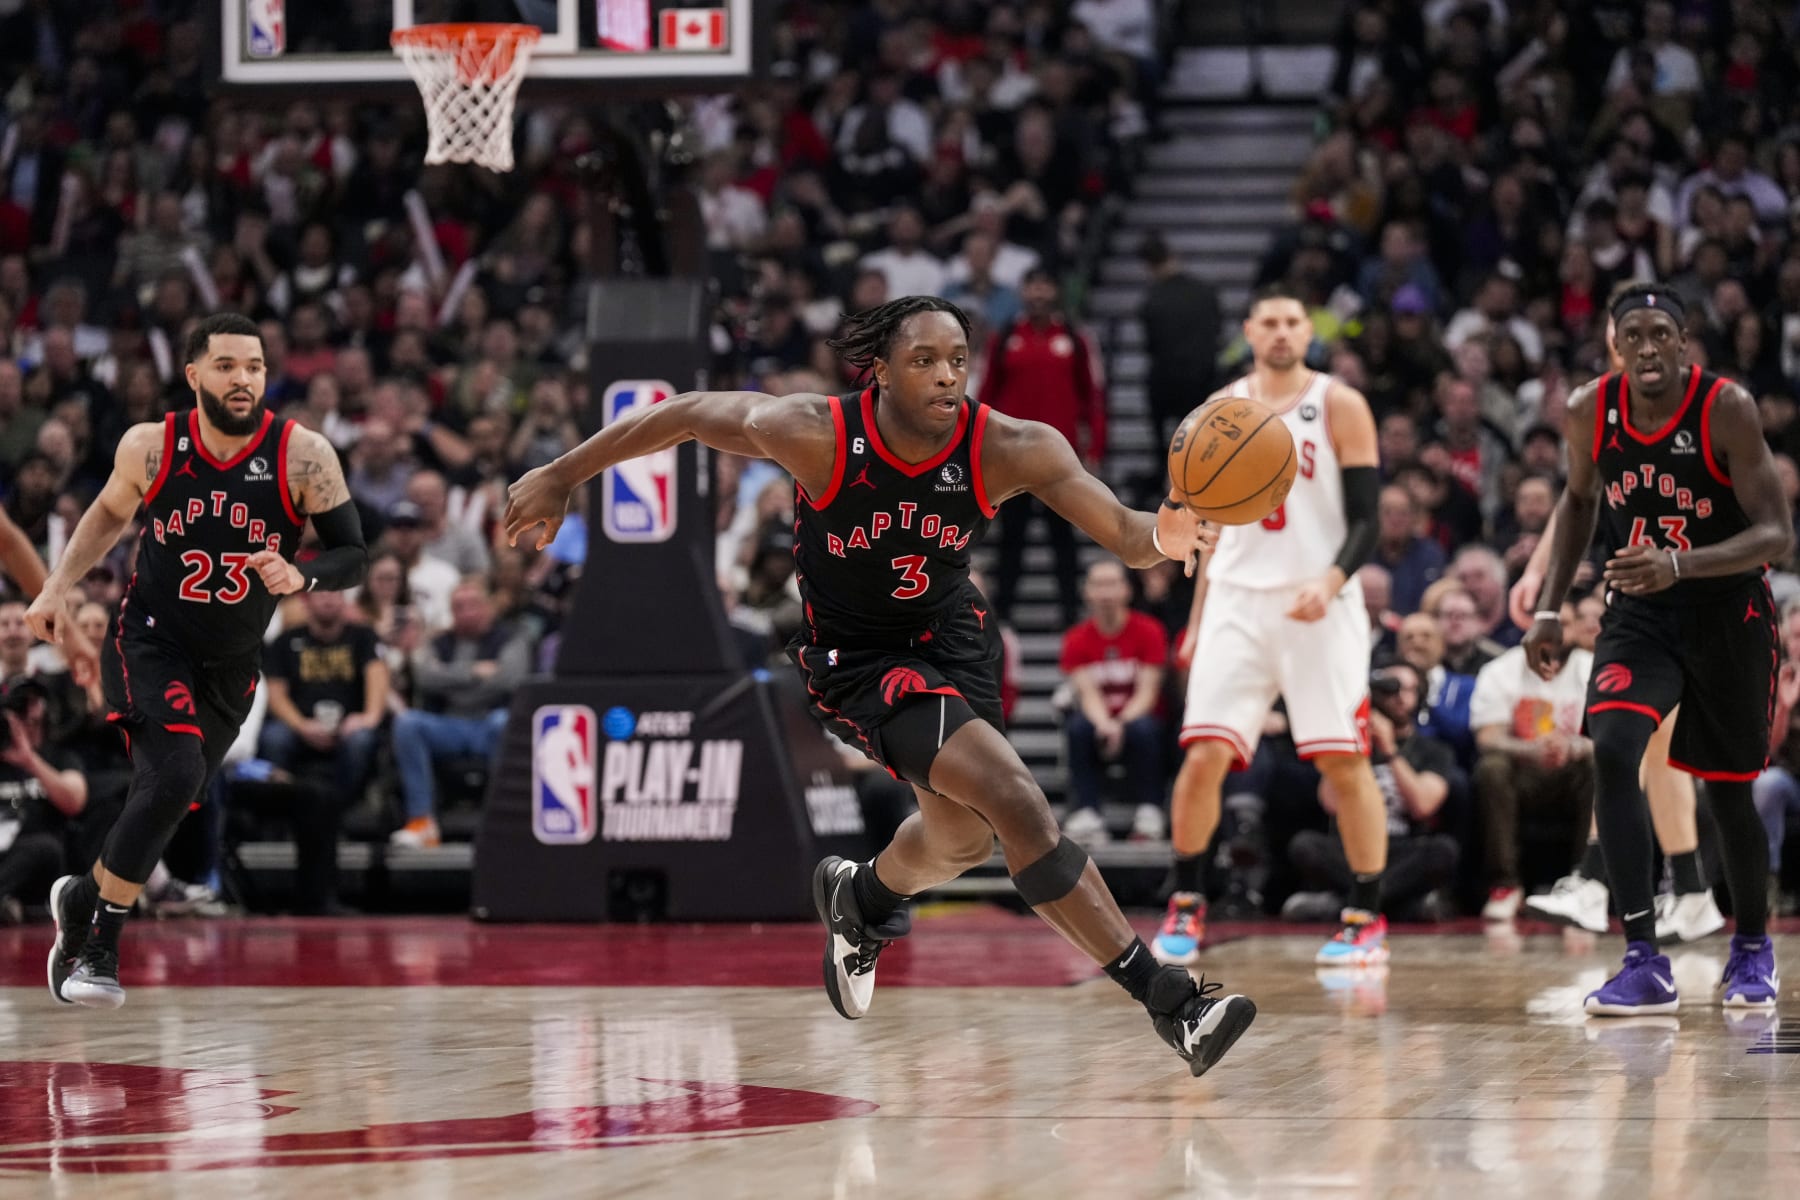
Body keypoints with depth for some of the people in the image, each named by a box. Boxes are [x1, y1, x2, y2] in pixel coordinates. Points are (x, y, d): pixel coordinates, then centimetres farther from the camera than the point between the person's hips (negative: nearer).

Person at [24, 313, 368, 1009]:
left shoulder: (303, 457, -14)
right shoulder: (151, 447, -9)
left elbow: (352, 556, -10)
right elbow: (110, 513, 12)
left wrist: (299, 577, -30)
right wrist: (57, 587, 6)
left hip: (230, 667, 3)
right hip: (150, 643, -3)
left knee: (167, 804, 11)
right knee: (173, 775, -26)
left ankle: (84, 898, 40)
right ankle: (98, 945, -12)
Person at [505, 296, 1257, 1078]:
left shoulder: (1009, 449, -23)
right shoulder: (814, 435, -28)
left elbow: (1123, 536, -26)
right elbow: (686, 414, -14)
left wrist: (1164, 536, -51)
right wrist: (562, 476, -6)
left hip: (950, 632, 5)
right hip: (856, 655, -5)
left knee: (964, 835, 25)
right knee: (1015, 803, -21)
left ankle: (862, 897, 60)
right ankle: (1166, 998, -19)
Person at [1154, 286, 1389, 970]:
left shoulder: (1340, 407, -1)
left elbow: (1366, 520, -5)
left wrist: (1330, 581, -22)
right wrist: (1198, 618, 16)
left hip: (1319, 606, -3)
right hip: (1238, 601, 3)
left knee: (1344, 761, -4)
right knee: (1203, 754, -5)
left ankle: (1367, 920, 4)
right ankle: (1186, 907, 9)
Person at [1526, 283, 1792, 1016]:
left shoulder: (1726, 409, -22)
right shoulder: (1591, 410, -9)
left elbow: (1778, 534, -24)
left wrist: (1679, 564, -39)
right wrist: (1548, 606, 5)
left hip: (1727, 610, -3)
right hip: (1639, 612, 3)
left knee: (1727, 789, 7)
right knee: (1612, 751, -21)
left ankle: (1753, 946, 35)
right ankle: (1644, 964, -20)